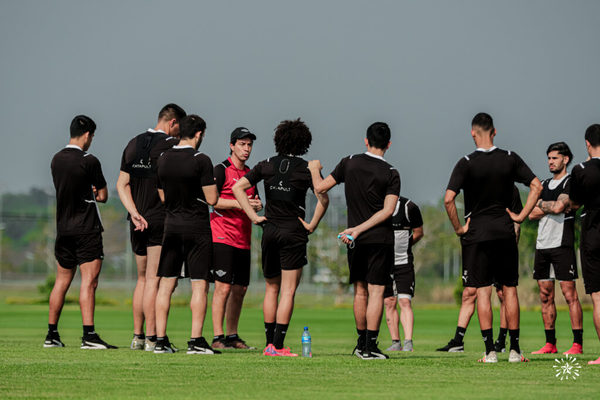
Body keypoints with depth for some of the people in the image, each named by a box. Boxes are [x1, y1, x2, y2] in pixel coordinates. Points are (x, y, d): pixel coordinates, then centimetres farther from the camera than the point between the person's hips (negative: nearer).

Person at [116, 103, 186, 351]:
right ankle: (151, 339, -7)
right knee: (153, 280, -6)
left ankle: (137, 337, 14)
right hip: (161, 220, -6)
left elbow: (122, 185, 7)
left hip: (138, 222, 6)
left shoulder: (133, 144, 11)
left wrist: (134, 213, 0)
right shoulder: (171, 145, -9)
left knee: (143, 279, 15)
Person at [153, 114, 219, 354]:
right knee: (199, 285, -1)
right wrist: (210, 185, 8)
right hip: (197, 227, -5)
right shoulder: (201, 161, -12)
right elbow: (212, 199, -12)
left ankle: (160, 340, 4)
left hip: (171, 226, 5)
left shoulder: (163, 160, 5)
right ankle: (196, 341, -6)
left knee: (166, 284, 7)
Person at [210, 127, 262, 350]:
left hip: (243, 239, 8)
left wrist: (257, 205, 4)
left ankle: (232, 336, 17)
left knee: (240, 289, 8)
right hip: (223, 237, -8)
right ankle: (218, 337, -12)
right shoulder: (222, 170, -5)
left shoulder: (250, 173, 18)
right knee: (223, 287, -12)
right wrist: (237, 203, -20)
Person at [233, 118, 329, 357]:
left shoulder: (267, 165, 5)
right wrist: (312, 225, -5)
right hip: (293, 232, -4)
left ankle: (269, 343, 14)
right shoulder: (306, 169, -4)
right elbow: (323, 198, -15)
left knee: (271, 289, 15)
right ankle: (278, 345, -8)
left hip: (270, 230, 4)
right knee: (288, 291, -2)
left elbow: (238, 187, 1)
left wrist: (254, 216, 1)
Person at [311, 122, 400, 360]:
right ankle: (370, 347, -11)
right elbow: (388, 210, -14)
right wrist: (359, 229, -12)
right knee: (376, 291, -4)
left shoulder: (350, 163, 0)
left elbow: (320, 188, 5)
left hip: (356, 241, 3)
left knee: (360, 291, 13)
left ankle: (361, 343, 22)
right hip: (380, 239, -3)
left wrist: (314, 169, 25)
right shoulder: (391, 174, -5)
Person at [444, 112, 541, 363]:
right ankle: (514, 350, 8)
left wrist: (458, 228, -5)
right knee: (510, 289, 8)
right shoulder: (510, 159, 1)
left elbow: (449, 199, -17)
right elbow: (536, 186, 1)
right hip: (505, 232, 3)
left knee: (482, 291, 0)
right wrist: (521, 216, 5)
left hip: (476, 233, -2)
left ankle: (490, 351, -4)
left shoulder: (467, 163, -8)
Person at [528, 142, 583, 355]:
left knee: (569, 294, -9)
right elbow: (532, 214, 10)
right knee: (546, 295, 7)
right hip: (542, 244, 7)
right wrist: (551, 207, -5)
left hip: (562, 243, -7)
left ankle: (578, 343, -10)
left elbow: (559, 207, -16)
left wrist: (541, 204, 2)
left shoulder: (570, 182, -2)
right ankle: (550, 344, 11)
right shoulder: (545, 184, 19)